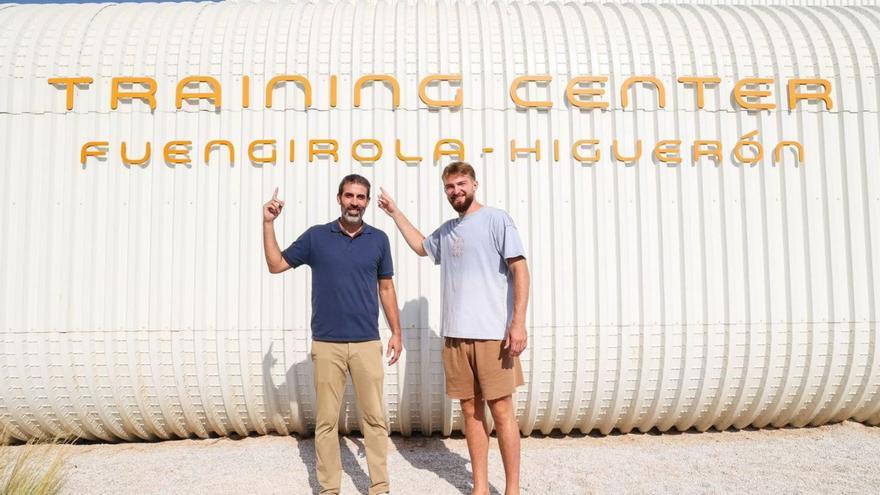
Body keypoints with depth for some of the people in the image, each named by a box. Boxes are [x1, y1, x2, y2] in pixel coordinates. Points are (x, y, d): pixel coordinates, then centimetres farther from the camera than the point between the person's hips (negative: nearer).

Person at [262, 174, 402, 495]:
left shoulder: (378, 239, 6)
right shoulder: (316, 236, 3)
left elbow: (386, 288, 11)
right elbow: (276, 265, 8)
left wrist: (396, 332, 8)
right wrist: (268, 223, -1)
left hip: (367, 343, 1)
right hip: (326, 343, 0)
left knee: (375, 417, 4)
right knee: (326, 419, 7)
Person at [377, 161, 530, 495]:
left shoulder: (496, 219, -2)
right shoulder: (446, 230, 17)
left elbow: (520, 270, -8)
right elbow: (421, 246, 38)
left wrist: (518, 322, -16)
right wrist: (395, 212, 34)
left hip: (493, 333, -6)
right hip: (455, 335, 6)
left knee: (501, 411, -1)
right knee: (471, 411, 11)